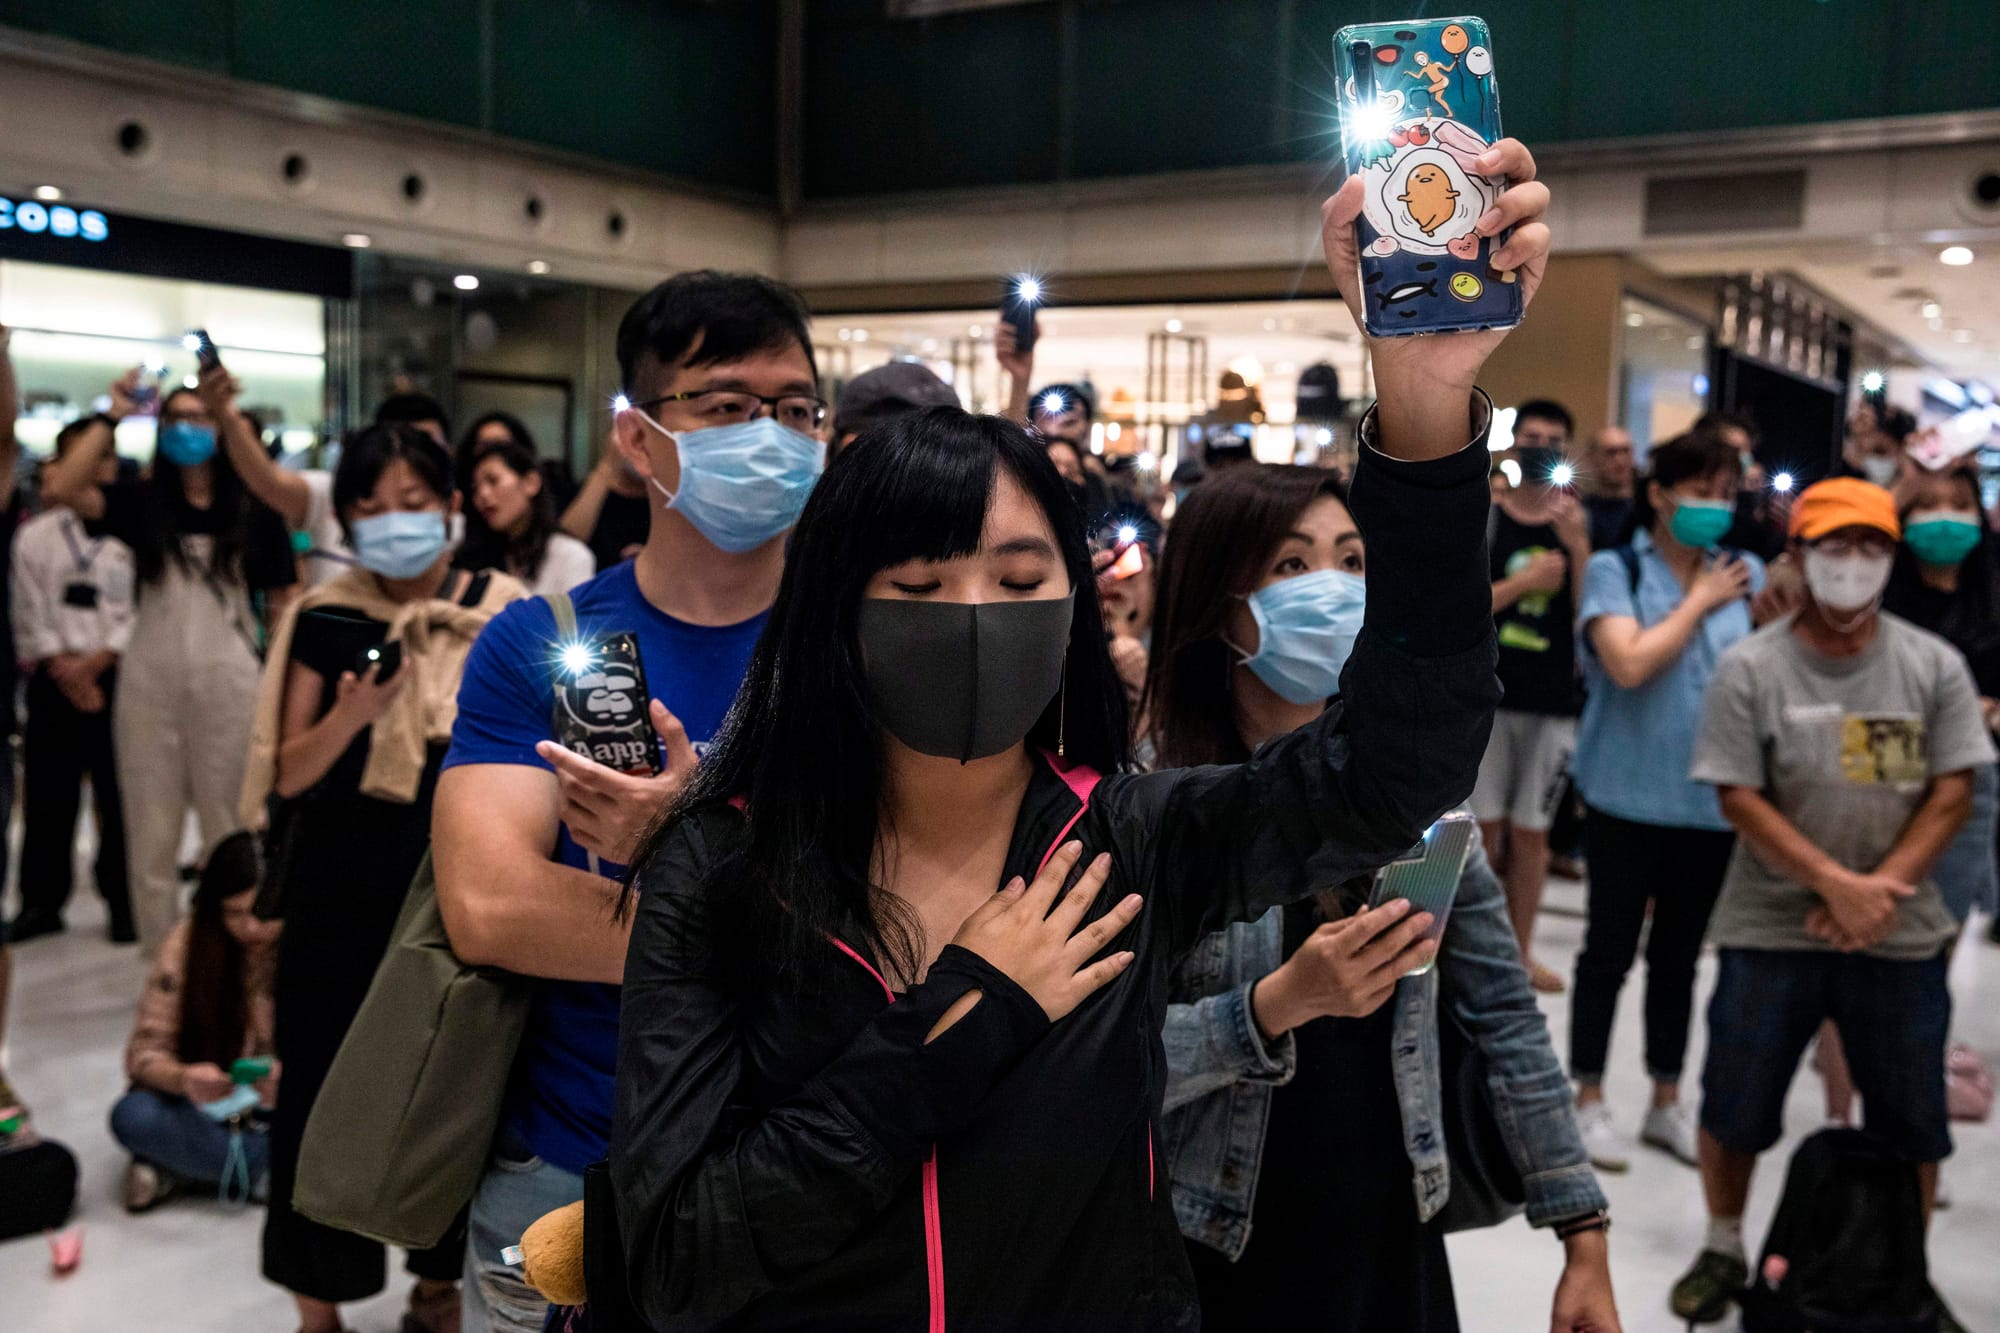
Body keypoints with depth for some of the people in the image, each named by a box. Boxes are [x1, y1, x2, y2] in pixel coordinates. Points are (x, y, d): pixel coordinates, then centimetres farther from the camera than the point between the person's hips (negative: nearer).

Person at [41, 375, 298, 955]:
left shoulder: (255, 510, 3)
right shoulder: (140, 500, 6)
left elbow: (282, 602, 4)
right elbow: (63, 488, -11)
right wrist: (112, 415, -8)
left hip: (229, 683, -2)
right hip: (149, 682, 2)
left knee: (230, 834, 7)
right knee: (151, 836, 9)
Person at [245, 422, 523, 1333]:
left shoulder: (500, 614, -2)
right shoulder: (324, 620, 0)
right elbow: (288, 774, -1)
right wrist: (353, 712, -19)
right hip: (342, 891, 1)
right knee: (327, 1084, 5)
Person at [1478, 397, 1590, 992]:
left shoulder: (1580, 524, 7)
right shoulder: (1482, 520, 1)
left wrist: (1578, 547, -13)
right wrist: (1525, 581, -15)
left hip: (1555, 700, 2)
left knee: (1531, 832, 9)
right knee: (1485, 827, 1)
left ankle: (1520, 950, 21)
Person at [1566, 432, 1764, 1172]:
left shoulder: (1746, 574, 5)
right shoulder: (1615, 569, -6)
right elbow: (1629, 664, -20)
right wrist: (1698, 602, -11)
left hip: (1715, 799, 4)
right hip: (1631, 795, -4)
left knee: (1679, 956, 15)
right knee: (1611, 950, 6)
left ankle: (1667, 1102, 28)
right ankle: (1590, 1101, 20)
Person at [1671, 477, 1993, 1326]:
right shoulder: (1750, 668, -7)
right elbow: (1740, 800, -10)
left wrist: (1880, 889, -14)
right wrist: (1836, 886, -17)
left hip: (1900, 934, 2)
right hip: (1772, 929, -1)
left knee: (1911, 1121, 11)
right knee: (1735, 1105, 8)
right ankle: (1722, 1251, 31)